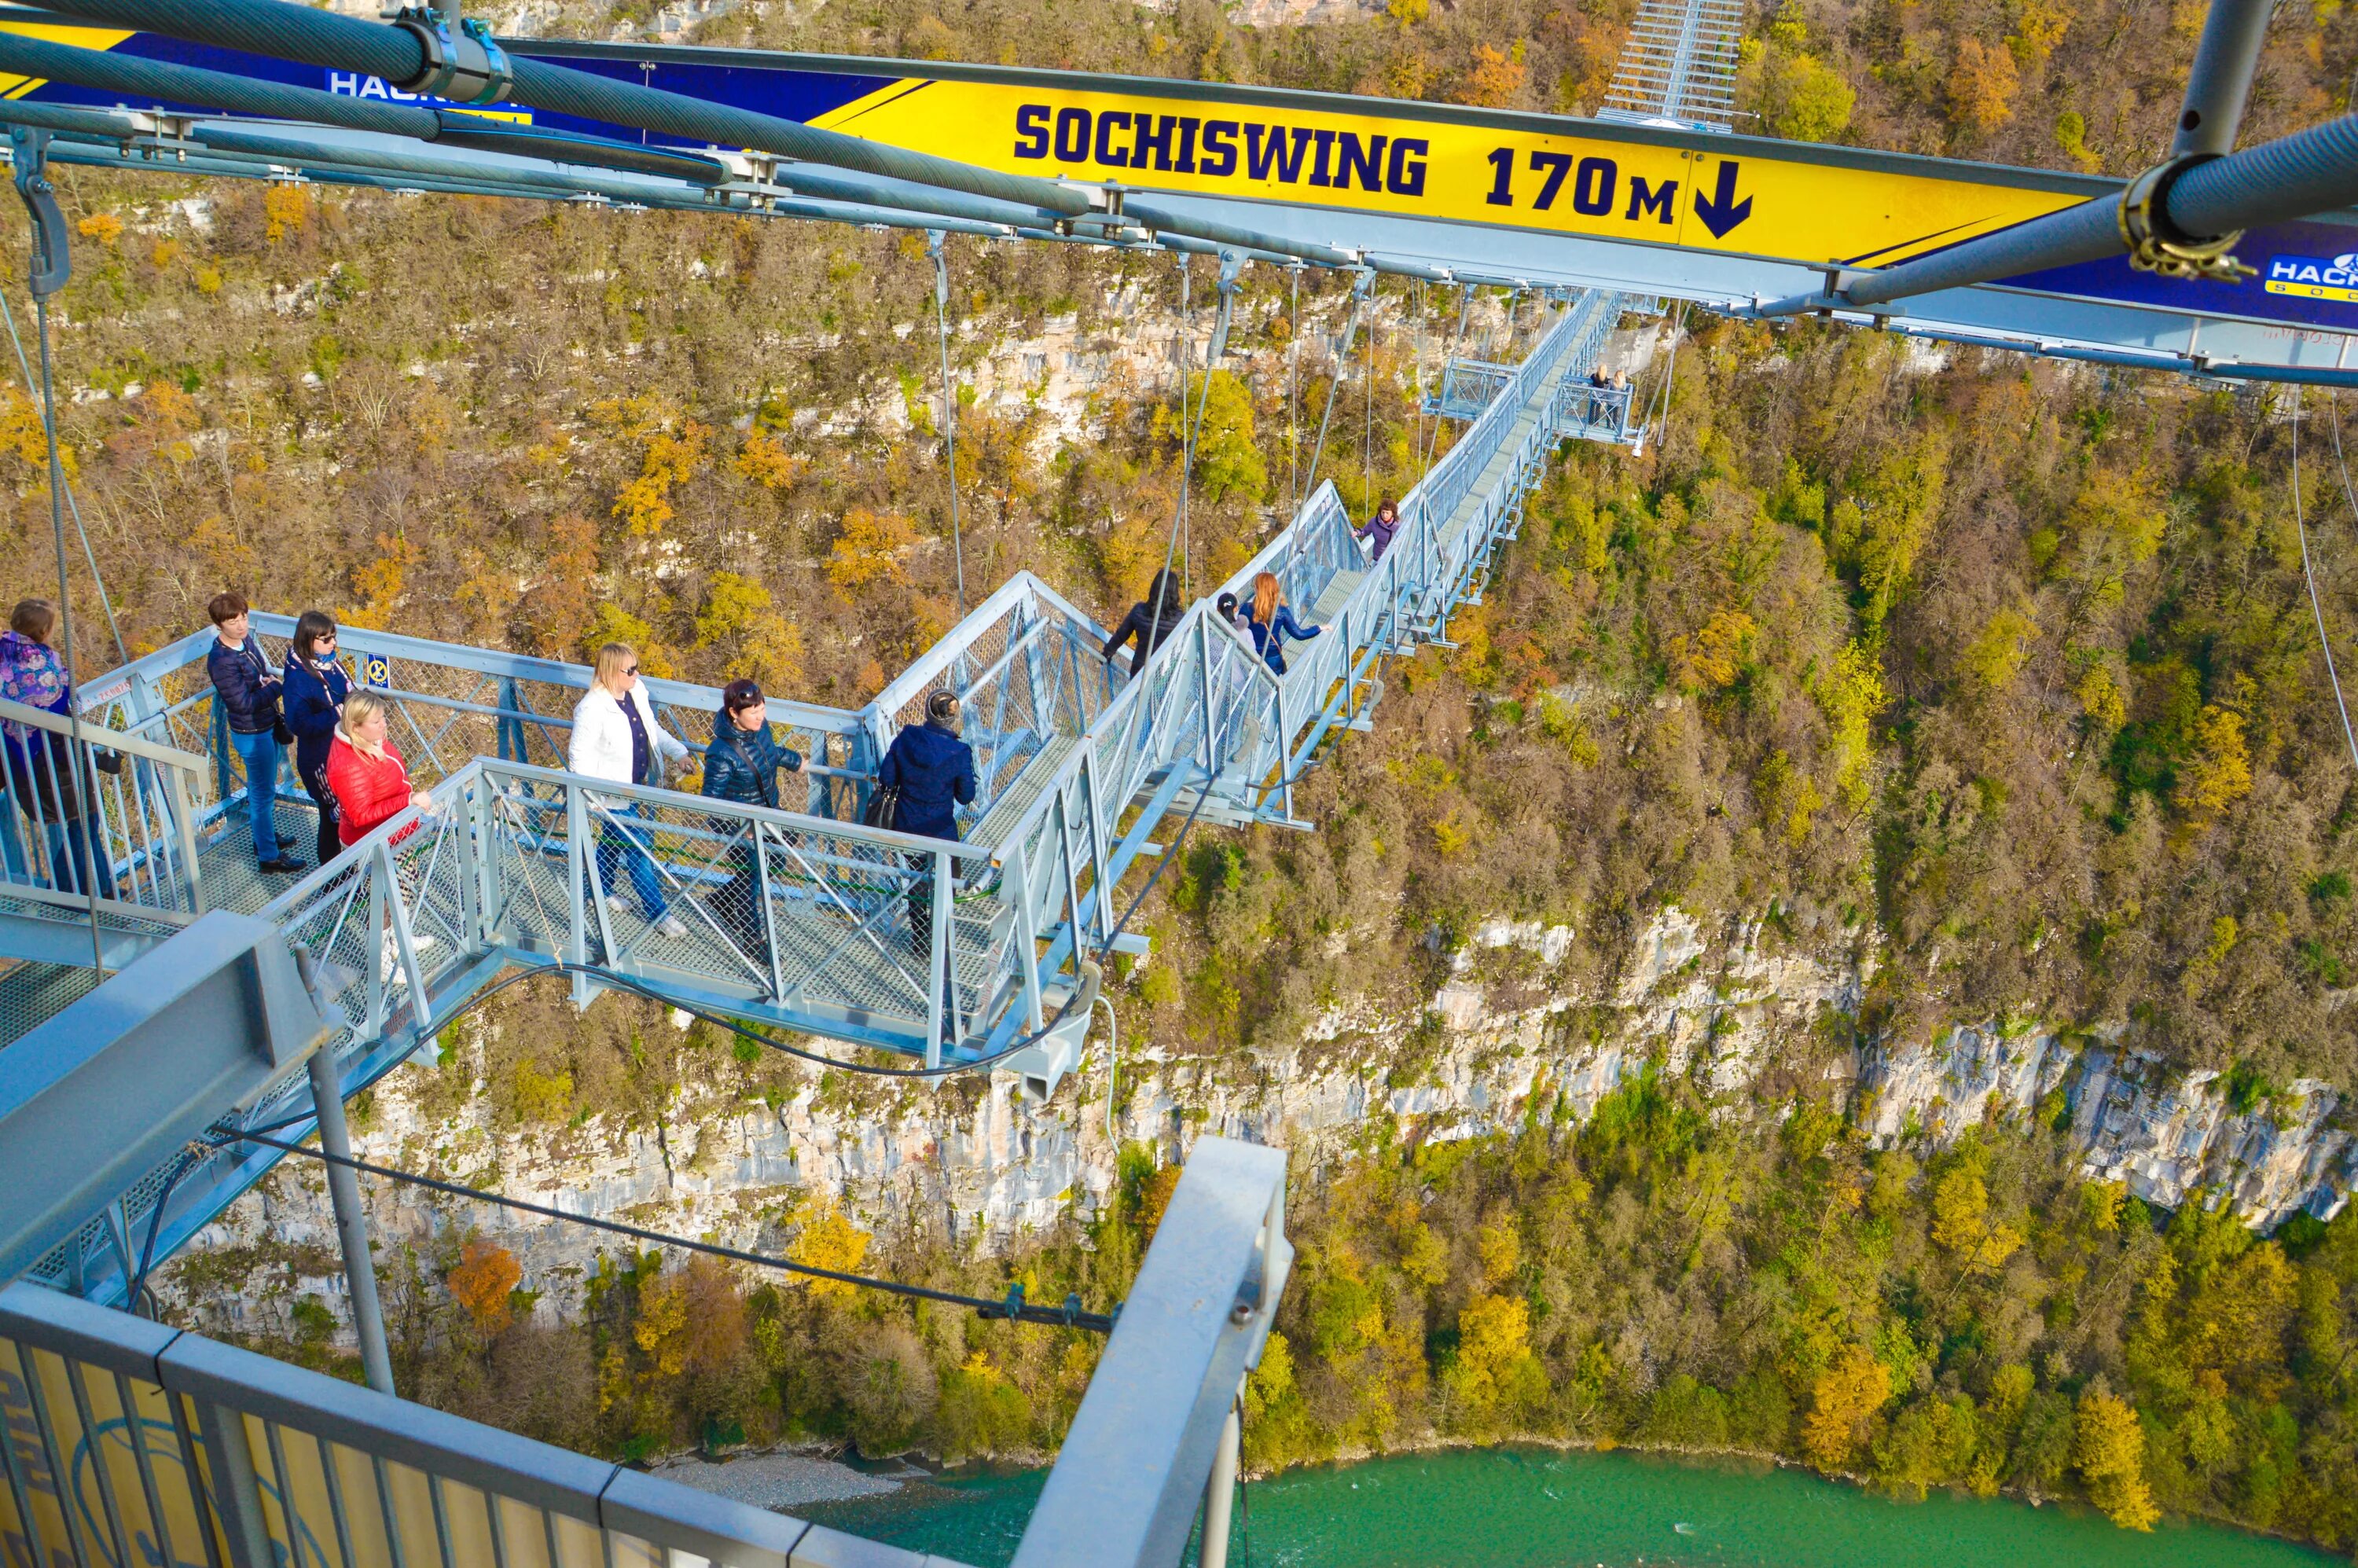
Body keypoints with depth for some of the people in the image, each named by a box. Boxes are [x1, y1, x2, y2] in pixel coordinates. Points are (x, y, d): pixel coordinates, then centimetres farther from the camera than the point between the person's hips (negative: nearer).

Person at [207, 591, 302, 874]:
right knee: (263, 793, 3)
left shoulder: (247, 639, -2)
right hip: (252, 734, -9)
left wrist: (269, 682, -5)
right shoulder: (221, 660, -27)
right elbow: (244, 703, -27)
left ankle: (266, 838, 42)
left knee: (262, 789, 24)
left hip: (267, 726, 9)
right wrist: (275, 687, -19)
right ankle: (269, 857, 14)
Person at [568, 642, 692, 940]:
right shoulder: (593, 709, -27)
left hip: (634, 786, 8)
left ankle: (601, 889, 48)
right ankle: (657, 912, 10)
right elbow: (578, 755, -20)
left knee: (614, 840, 26)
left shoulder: (637, 691, -4)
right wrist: (591, 798, -22)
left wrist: (678, 751, 4)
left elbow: (652, 730, 14)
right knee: (638, 849, -2)